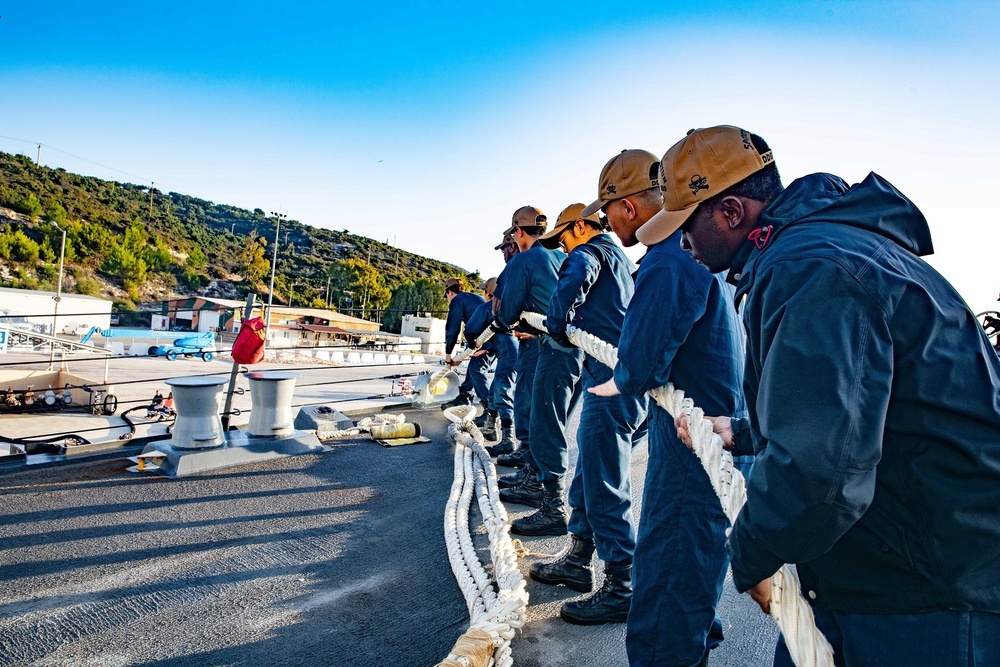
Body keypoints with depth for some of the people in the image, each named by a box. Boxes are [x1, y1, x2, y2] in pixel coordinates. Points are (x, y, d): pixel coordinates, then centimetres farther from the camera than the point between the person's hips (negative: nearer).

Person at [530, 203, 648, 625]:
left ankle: (620, 590, -1)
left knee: (605, 483, -7)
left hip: (611, 381, -11)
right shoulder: (621, 258, 26)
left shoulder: (591, 252, -5)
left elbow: (567, 292, -26)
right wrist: (571, 334, 17)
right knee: (587, 473, 17)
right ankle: (578, 561, 28)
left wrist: (558, 332, -10)